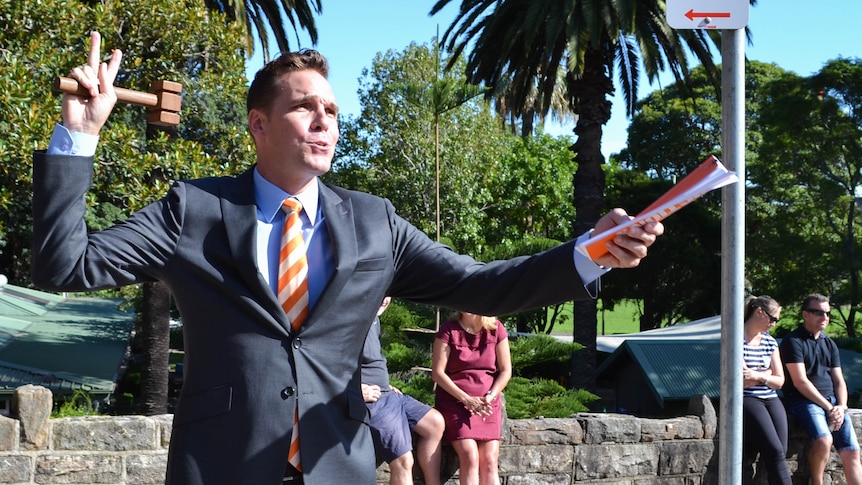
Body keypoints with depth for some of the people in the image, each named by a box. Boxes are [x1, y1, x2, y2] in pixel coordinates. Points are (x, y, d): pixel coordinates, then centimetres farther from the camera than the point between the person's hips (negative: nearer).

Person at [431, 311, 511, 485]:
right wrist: (467, 399, -14)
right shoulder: (448, 330, -3)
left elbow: (505, 370, 6)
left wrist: (490, 397, -10)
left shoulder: (496, 329, 3)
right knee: (470, 456, -22)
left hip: (487, 404, 2)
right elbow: (437, 373, -7)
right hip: (454, 401, -2)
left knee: (490, 459, -14)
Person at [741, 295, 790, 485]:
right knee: (775, 451, -24)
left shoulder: (770, 342, 17)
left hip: (771, 400, 6)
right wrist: (767, 373, 4)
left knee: (781, 451, -17)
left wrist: (758, 375, -4)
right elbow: (742, 380, -9)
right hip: (746, 400, -6)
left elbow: (779, 381, 14)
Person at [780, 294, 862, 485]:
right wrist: (828, 408, -12)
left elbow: (839, 381, 16)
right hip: (804, 401, -6)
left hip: (833, 402, 7)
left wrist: (841, 407, -4)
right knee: (824, 440, -32)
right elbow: (800, 382, -11)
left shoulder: (829, 344, 20)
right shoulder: (793, 341, -3)